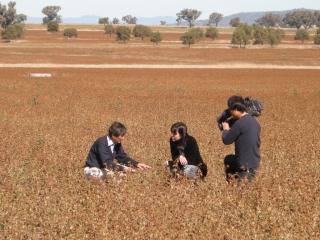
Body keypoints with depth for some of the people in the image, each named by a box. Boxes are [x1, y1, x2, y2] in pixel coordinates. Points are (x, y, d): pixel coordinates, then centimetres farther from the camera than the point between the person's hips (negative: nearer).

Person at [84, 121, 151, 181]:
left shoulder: (117, 143, -1)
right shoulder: (102, 143, -26)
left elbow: (123, 157, 7)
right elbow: (107, 162, -33)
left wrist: (137, 164, -7)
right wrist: (122, 168, -39)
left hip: (105, 168, 8)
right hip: (93, 169, -8)